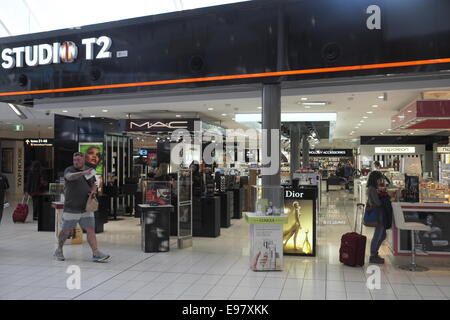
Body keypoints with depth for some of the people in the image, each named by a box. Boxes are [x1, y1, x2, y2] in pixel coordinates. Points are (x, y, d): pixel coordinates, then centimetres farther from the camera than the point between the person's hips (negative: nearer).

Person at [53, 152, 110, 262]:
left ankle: (96, 254, -5)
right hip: (71, 208, -3)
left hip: (86, 208, 4)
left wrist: (93, 191, -1)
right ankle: (59, 251, 29)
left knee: (91, 230, -3)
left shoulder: (89, 171, 11)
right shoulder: (69, 170, -5)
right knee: (66, 231, 8)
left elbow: (93, 185, 22)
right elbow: (70, 177, -29)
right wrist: (83, 173, -45)